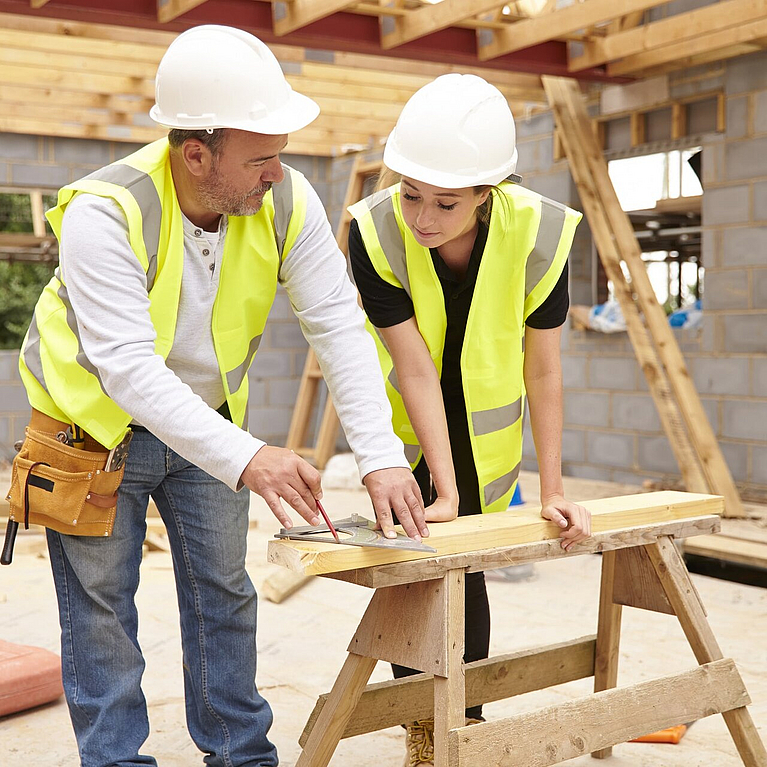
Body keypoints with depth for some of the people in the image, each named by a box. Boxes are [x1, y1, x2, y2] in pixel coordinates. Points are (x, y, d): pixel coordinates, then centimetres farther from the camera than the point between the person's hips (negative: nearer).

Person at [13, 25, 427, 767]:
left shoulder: (288, 202, -19)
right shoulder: (105, 213, -32)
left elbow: (338, 328, -20)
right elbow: (128, 368, -39)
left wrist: (381, 457, -30)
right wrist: (245, 457, -49)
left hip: (207, 420, 4)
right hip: (95, 425, -4)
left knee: (224, 594, 13)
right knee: (101, 611, 3)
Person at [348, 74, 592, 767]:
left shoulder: (540, 234, -28)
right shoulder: (375, 232, -29)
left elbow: (544, 371, -19)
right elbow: (415, 369, -28)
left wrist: (553, 491, -16)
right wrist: (444, 492, -27)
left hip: (486, 430, 0)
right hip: (403, 425, 0)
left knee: (465, 567, 2)